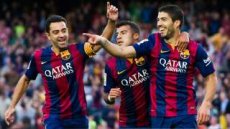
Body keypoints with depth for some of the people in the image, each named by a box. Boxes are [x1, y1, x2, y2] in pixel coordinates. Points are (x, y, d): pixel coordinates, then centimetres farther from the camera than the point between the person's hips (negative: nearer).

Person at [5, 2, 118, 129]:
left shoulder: (77, 51, -6)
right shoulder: (39, 57, -4)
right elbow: (25, 80, 13)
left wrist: (111, 21, -40)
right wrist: (12, 107, 13)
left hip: (78, 116, 2)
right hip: (54, 117, -1)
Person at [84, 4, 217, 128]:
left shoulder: (194, 49, -3)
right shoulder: (153, 42, -1)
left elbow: (211, 77, 6)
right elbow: (123, 51, -10)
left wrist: (206, 104, -5)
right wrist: (103, 41, -26)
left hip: (186, 115, -1)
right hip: (159, 115, 1)